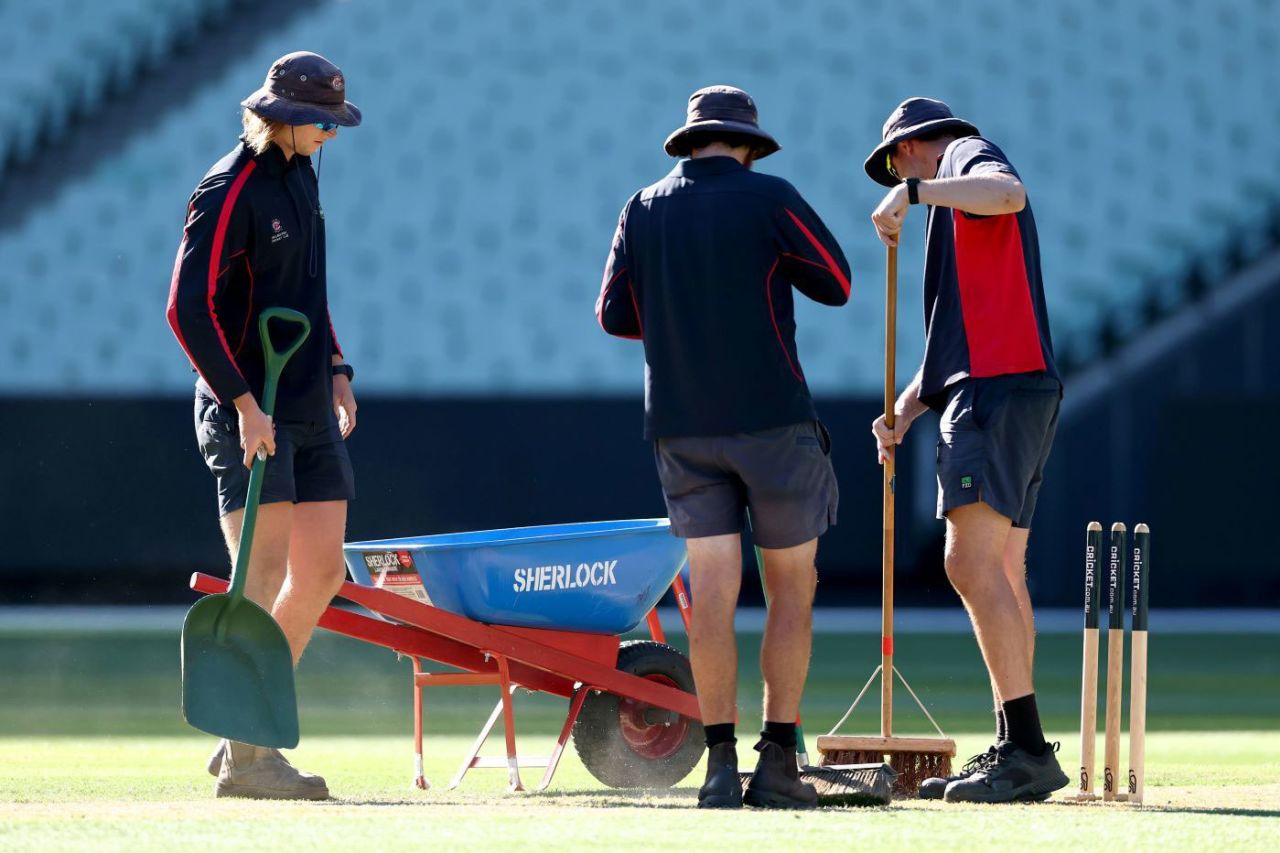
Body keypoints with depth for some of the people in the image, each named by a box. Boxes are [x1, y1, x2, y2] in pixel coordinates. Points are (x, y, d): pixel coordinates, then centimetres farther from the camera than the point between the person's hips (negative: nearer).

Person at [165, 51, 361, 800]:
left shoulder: (302, 177, 14)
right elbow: (189, 309, -18)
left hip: (309, 411, 9)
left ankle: (250, 735, 13)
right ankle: (244, 758, -4)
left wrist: (337, 373, 16)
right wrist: (243, 404, -22)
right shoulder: (230, 193, -13)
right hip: (250, 415, -9)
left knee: (322, 573, 6)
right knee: (263, 578, -9)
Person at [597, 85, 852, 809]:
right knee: (792, 587, 6)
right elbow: (837, 283, 1)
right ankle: (779, 764, 0)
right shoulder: (767, 198, -4)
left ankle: (721, 764, -7)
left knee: (713, 592, 1)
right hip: (772, 417, -3)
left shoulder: (645, 210, 7)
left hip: (681, 425, 3)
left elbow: (615, 314, 11)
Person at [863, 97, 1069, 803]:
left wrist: (912, 192, -18)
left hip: (998, 389, -10)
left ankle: (1028, 751, -22)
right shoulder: (957, 201, 31)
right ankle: (1013, 751, 8)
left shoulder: (967, 157, 3)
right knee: (1000, 573, 9)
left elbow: (1009, 194, -25)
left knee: (973, 564, -17)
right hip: (997, 393, 10)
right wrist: (904, 411, 18)